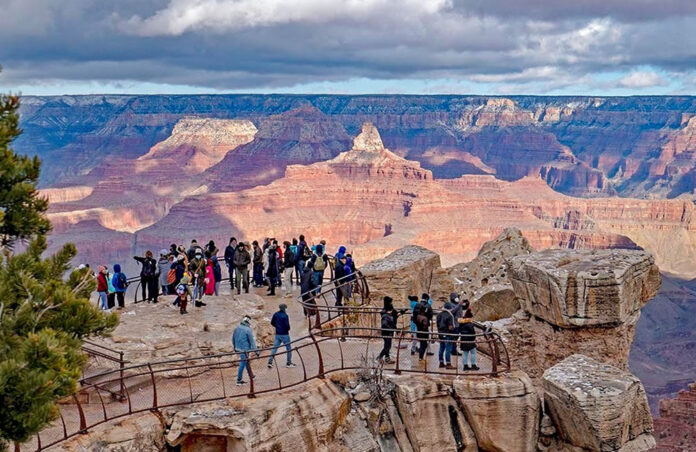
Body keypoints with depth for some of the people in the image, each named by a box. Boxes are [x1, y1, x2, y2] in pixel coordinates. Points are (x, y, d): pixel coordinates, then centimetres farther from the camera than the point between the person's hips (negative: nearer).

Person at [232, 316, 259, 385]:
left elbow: (233, 338, 13)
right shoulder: (248, 329, -17)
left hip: (238, 348, 8)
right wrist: (256, 351, -10)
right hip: (245, 349, -8)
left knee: (246, 361, 23)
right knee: (243, 364, -2)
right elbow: (252, 341, -15)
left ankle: (250, 375, 38)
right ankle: (239, 380, 0)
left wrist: (235, 347, 28)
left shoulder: (237, 328, 3)